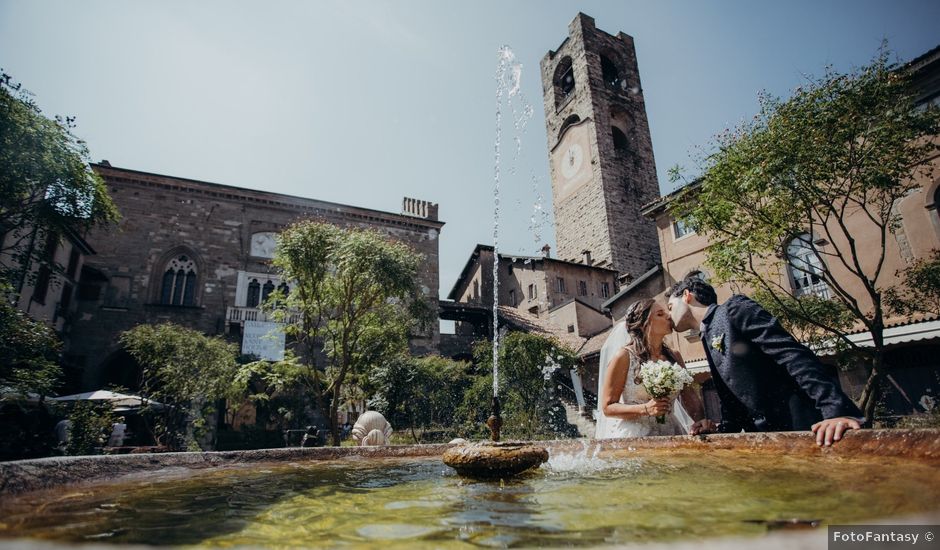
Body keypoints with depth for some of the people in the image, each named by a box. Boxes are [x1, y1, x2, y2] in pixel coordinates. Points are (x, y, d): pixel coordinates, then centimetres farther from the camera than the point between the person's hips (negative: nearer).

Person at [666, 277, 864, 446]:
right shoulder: (709, 337, 18)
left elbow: (795, 356, -18)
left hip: (798, 428, -8)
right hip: (764, 436, 8)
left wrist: (838, 411, -28)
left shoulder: (734, 308, -7)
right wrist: (720, 432, 3)